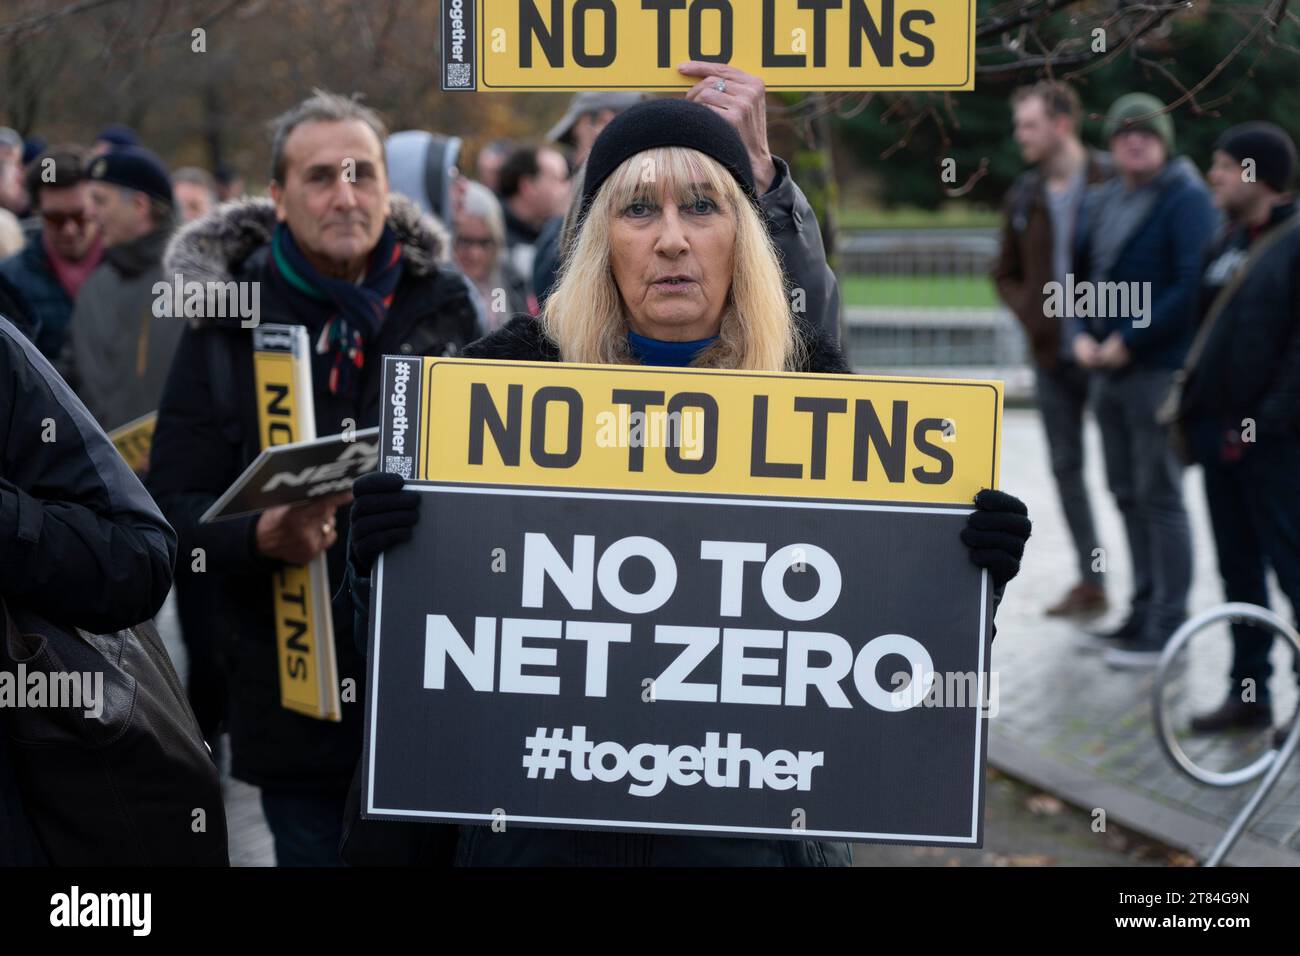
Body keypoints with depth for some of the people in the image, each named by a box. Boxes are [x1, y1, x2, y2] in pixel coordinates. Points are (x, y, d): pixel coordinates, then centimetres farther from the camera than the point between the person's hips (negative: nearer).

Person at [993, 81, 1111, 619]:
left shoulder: (1110, 186, -9)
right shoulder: (1024, 197, 9)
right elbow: (1006, 273, 18)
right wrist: (1034, 315, 0)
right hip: (1052, 354, 6)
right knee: (1066, 467, 7)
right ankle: (1090, 582, 15)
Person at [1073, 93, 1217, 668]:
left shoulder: (1185, 199, -9)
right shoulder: (1099, 203, 15)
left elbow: (1192, 286, -17)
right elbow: (1080, 275, 20)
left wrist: (1129, 340, -17)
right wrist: (1081, 335, 2)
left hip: (1160, 368, -8)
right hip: (1108, 369, 8)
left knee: (1159, 497, -6)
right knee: (1127, 495, 13)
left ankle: (1168, 628, -1)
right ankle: (1144, 613, 23)